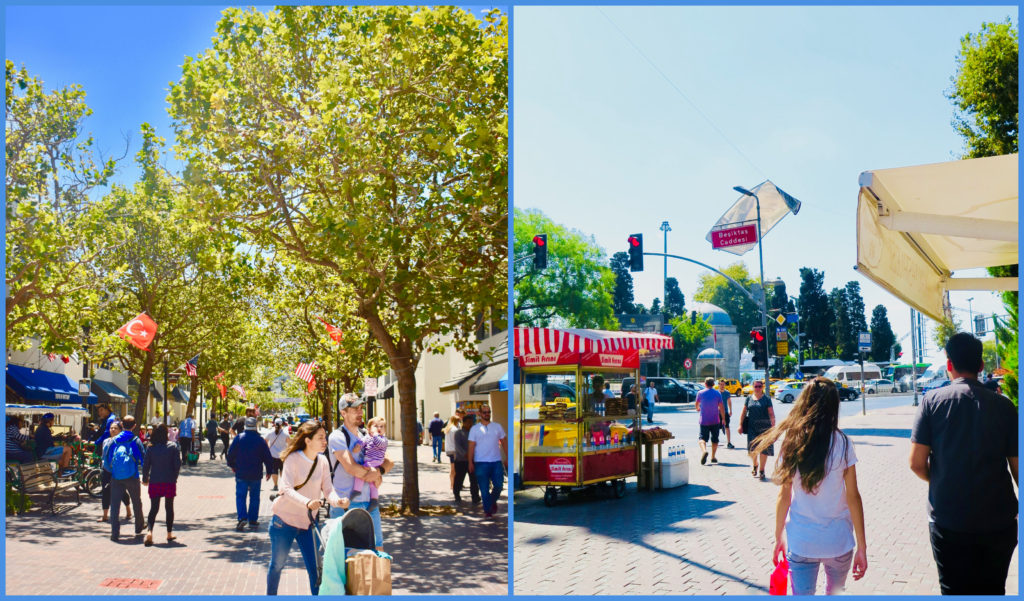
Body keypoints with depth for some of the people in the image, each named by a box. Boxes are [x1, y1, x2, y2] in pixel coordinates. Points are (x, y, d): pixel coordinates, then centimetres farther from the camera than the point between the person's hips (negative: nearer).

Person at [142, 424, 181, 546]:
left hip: (154, 482, 1)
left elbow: (146, 464, -1)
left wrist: (145, 479, 14)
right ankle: (169, 534, 19)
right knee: (169, 507, 13)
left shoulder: (151, 447, -3)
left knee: (154, 508, 5)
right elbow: (177, 464, -6)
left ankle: (149, 531, -17)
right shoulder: (172, 446, -6)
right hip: (169, 481, -1)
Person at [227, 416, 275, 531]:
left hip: (241, 474, -1)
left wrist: (232, 465, 19)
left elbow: (231, 453, 1)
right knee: (254, 497, 11)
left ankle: (242, 517, -15)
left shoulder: (239, 438, -6)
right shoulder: (260, 440, -4)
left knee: (240, 496, 4)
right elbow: (268, 457, -1)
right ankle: (253, 521, 12)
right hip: (256, 474, 1)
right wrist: (269, 471, 11)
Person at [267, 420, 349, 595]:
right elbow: (286, 489, -26)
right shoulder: (293, 459, -15)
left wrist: (337, 501, -27)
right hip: (284, 520, -4)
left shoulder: (323, 462, 1)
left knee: (315, 568, -2)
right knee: (277, 564, 13)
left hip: (307, 523, 4)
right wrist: (307, 502, -43)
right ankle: (271, 595, 35)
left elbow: (328, 489, -4)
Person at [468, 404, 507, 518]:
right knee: (484, 489, 1)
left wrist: (507, 458, 8)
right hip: (481, 462, -2)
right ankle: (487, 510, 15)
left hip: (496, 461, 2)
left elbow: (504, 443, 13)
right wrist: (470, 463, -3)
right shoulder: (475, 429, 3)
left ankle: (493, 501, 27)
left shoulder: (497, 426, 8)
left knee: (498, 485, -2)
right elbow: (471, 446, 2)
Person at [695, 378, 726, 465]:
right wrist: (723, 418, 6)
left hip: (704, 421, -1)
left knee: (702, 437, 0)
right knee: (715, 439, 14)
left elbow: (696, 404, 15)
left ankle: (704, 450, -29)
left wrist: (697, 409, 38)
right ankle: (713, 457, 16)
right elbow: (721, 407, -4)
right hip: (715, 421, 1)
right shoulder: (717, 393, -1)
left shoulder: (700, 393, -1)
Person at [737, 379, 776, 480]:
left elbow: (771, 414, -3)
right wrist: (740, 425, 6)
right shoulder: (749, 398, 8)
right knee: (752, 449, -7)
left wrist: (773, 426, -13)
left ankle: (761, 470, 15)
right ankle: (755, 465, 22)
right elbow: (743, 412, 11)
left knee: (763, 449, 1)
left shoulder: (766, 399, 1)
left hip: (764, 427, -1)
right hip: (752, 427, 1)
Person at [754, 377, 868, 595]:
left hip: (800, 543, 0)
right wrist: (862, 546, -1)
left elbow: (784, 496, -2)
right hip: (838, 542, 0)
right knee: (835, 593, 23)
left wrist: (779, 538, 9)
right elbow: (853, 497, -8)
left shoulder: (791, 443, -6)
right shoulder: (842, 444, -10)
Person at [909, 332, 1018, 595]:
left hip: (948, 521, -1)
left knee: (955, 590, 10)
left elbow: (917, 463, -8)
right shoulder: (1003, 405, -3)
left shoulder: (933, 400, -7)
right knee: (992, 590, 18)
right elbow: (1017, 466, -2)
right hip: (998, 522, 2)